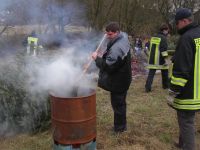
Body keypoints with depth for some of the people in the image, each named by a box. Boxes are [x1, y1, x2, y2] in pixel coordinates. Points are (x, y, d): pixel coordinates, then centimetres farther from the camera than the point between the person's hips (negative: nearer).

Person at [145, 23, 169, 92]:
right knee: (165, 72, 15)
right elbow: (164, 49, -17)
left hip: (152, 59, 5)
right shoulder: (163, 38, -9)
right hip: (160, 60, -5)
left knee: (151, 73, 1)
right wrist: (165, 59, -18)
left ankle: (148, 87, -9)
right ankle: (165, 85, 28)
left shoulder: (153, 37, 13)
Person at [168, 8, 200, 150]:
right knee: (187, 120, 22)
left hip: (188, 92, -9)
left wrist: (173, 93, -16)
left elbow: (181, 70, -22)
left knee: (186, 123, -1)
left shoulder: (186, 38, -17)